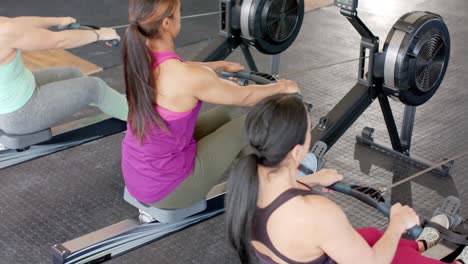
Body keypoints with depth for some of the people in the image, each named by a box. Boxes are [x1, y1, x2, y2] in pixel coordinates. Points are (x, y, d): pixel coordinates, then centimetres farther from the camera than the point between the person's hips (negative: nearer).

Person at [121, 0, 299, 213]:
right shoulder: (187, 77, -30)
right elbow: (244, 97, -10)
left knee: (222, 114, 23)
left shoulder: (140, 56, -7)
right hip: (165, 189, -7)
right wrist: (281, 87, 9)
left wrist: (222, 66, 30)